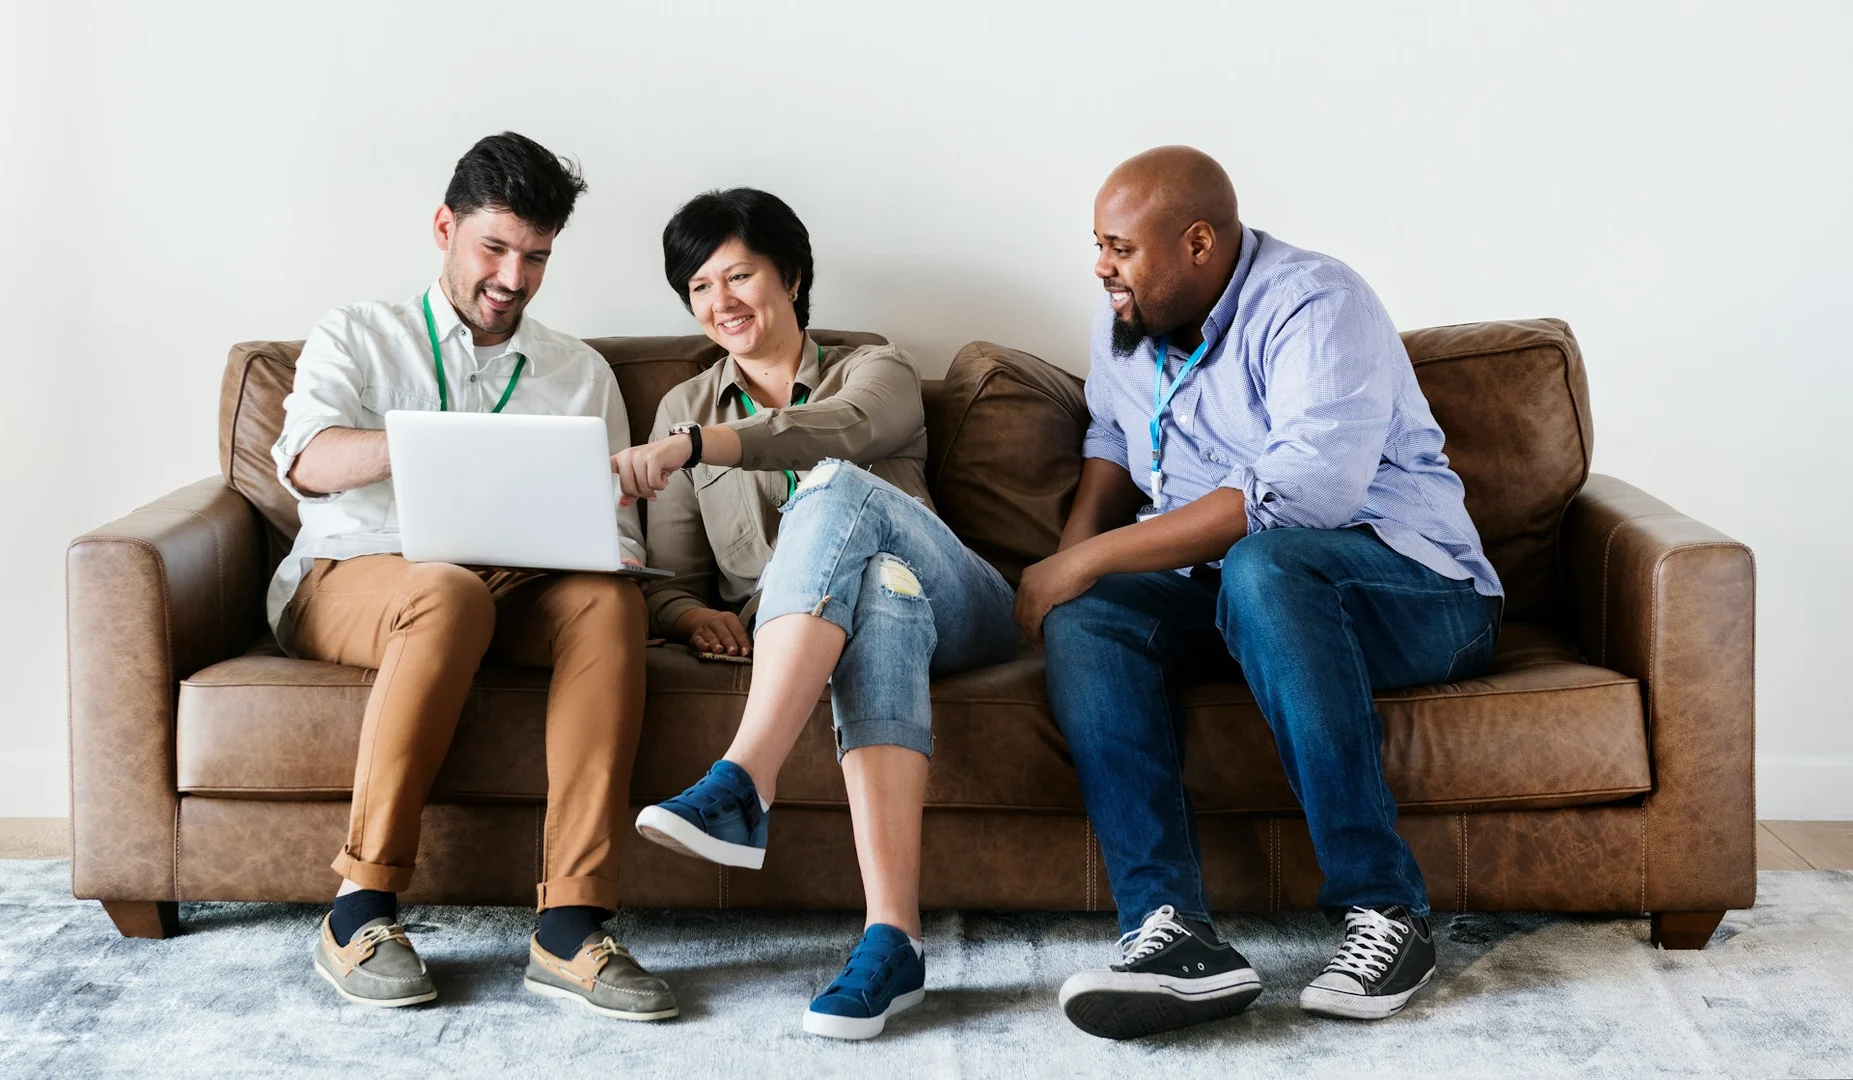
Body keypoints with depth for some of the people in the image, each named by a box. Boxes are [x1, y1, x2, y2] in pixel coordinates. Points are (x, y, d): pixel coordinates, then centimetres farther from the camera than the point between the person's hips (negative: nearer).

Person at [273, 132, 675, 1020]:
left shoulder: (579, 373, 20)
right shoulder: (359, 337, 13)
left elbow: (619, 540, 13)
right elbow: (306, 461, -8)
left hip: (512, 590, 3)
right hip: (347, 581, -2)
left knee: (607, 601, -32)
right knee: (450, 593, -38)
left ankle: (570, 924, -39)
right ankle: (361, 908, -32)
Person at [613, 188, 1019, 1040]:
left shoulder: (876, 372, 16)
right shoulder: (685, 407, 26)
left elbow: (838, 433, -13)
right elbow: (669, 579, 17)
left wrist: (692, 448, -29)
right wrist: (693, 614, -10)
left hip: (954, 610, -1)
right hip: (799, 640, 1)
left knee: (834, 490, -34)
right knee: (881, 585, -39)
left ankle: (739, 788, -51)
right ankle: (892, 939, -56)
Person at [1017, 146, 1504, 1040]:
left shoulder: (1315, 305, -15)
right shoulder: (1125, 326, 10)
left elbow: (1303, 491, -29)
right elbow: (1112, 439, 28)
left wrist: (1088, 560, -27)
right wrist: (1066, 562, 6)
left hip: (1413, 586, -6)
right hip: (1225, 597, 7)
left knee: (1262, 565, -39)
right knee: (1085, 620, -23)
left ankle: (1384, 909, -33)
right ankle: (1175, 934, -38)